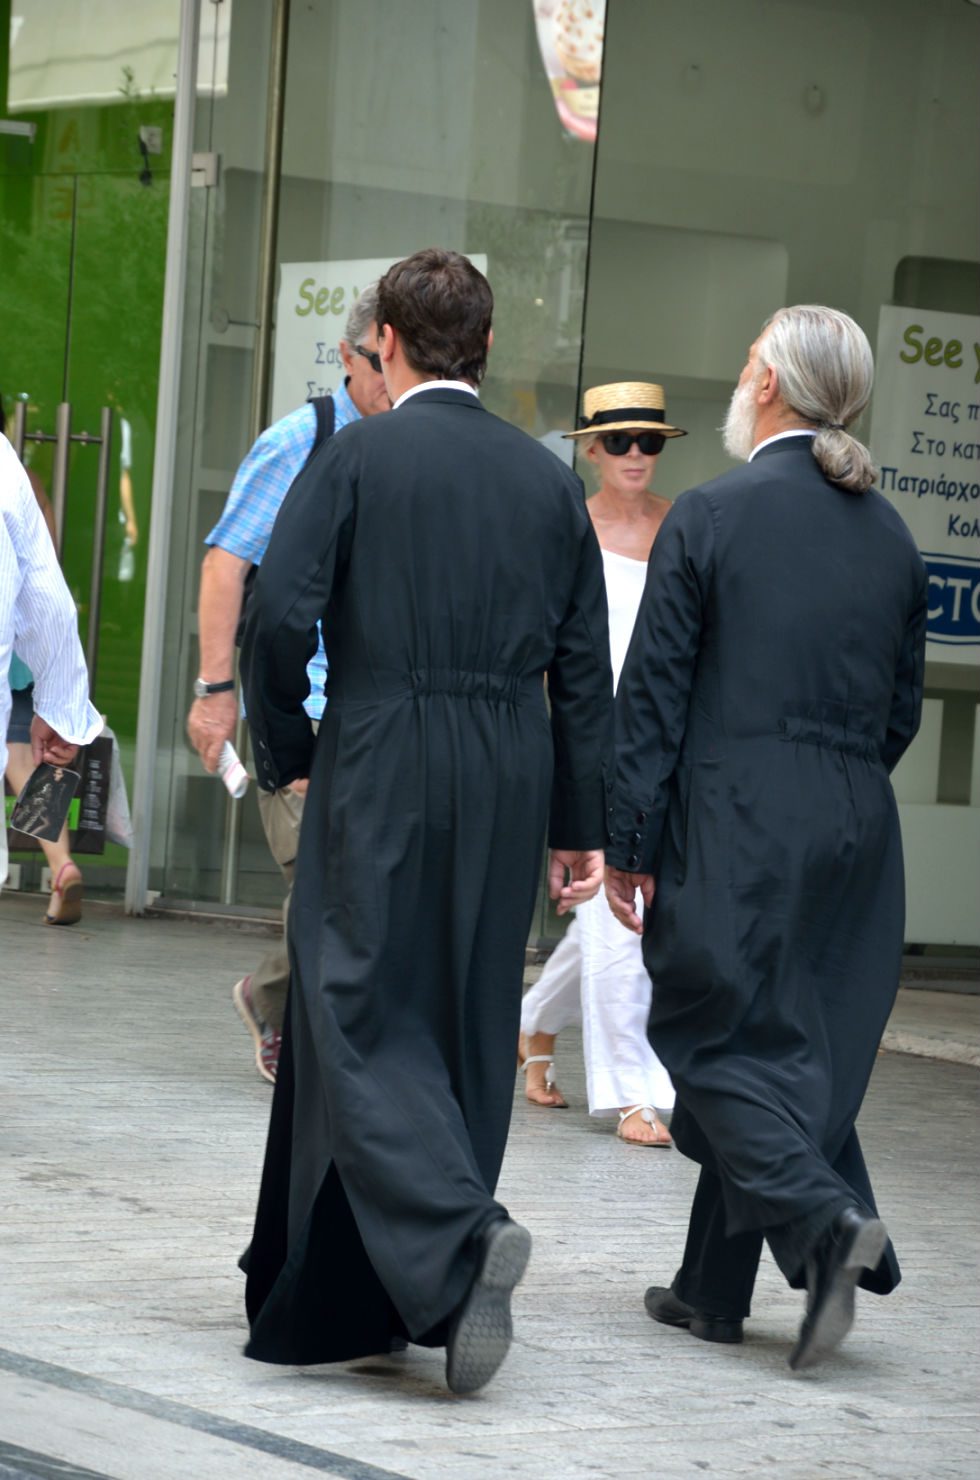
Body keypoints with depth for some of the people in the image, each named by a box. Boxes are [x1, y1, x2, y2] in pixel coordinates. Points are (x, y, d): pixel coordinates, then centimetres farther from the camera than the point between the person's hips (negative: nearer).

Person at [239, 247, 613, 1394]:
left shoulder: (357, 457, -4)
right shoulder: (548, 478, 9)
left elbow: (280, 614, -13)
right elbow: (584, 667, 9)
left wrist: (285, 747, 4)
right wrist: (580, 825, 14)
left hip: (380, 772, -5)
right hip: (510, 783, 5)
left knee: (361, 1013, -4)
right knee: (464, 1026, 11)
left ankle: (460, 1235, -25)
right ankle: (374, 1297, 18)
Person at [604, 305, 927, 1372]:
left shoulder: (710, 516, -8)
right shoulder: (890, 534, 8)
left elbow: (653, 693, -8)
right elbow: (903, 705, 12)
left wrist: (629, 843, -5)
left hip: (732, 830, -6)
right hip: (857, 831, 6)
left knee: (717, 1041, 1)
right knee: (790, 1041, 11)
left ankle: (825, 1216, -20)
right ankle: (715, 1285, 17)